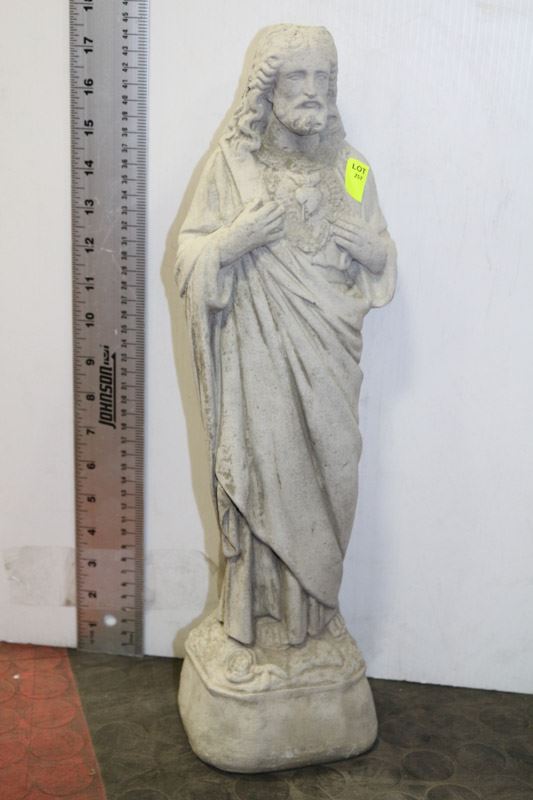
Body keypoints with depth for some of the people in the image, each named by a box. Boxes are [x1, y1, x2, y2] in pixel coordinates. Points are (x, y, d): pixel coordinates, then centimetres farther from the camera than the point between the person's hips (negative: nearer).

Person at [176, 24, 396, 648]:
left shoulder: (348, 165, 7)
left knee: (323, 472, 7)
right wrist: (235, 239, -19)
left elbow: (381, 259, 13)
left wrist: (371, 249, -9)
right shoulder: (234, 160, -1)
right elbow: (190, 256, -1)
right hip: (258, 355, -3)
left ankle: (310, 611, 28)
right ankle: (255, 613, 23)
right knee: (260, 470, 1)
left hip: (327, 357, 3)